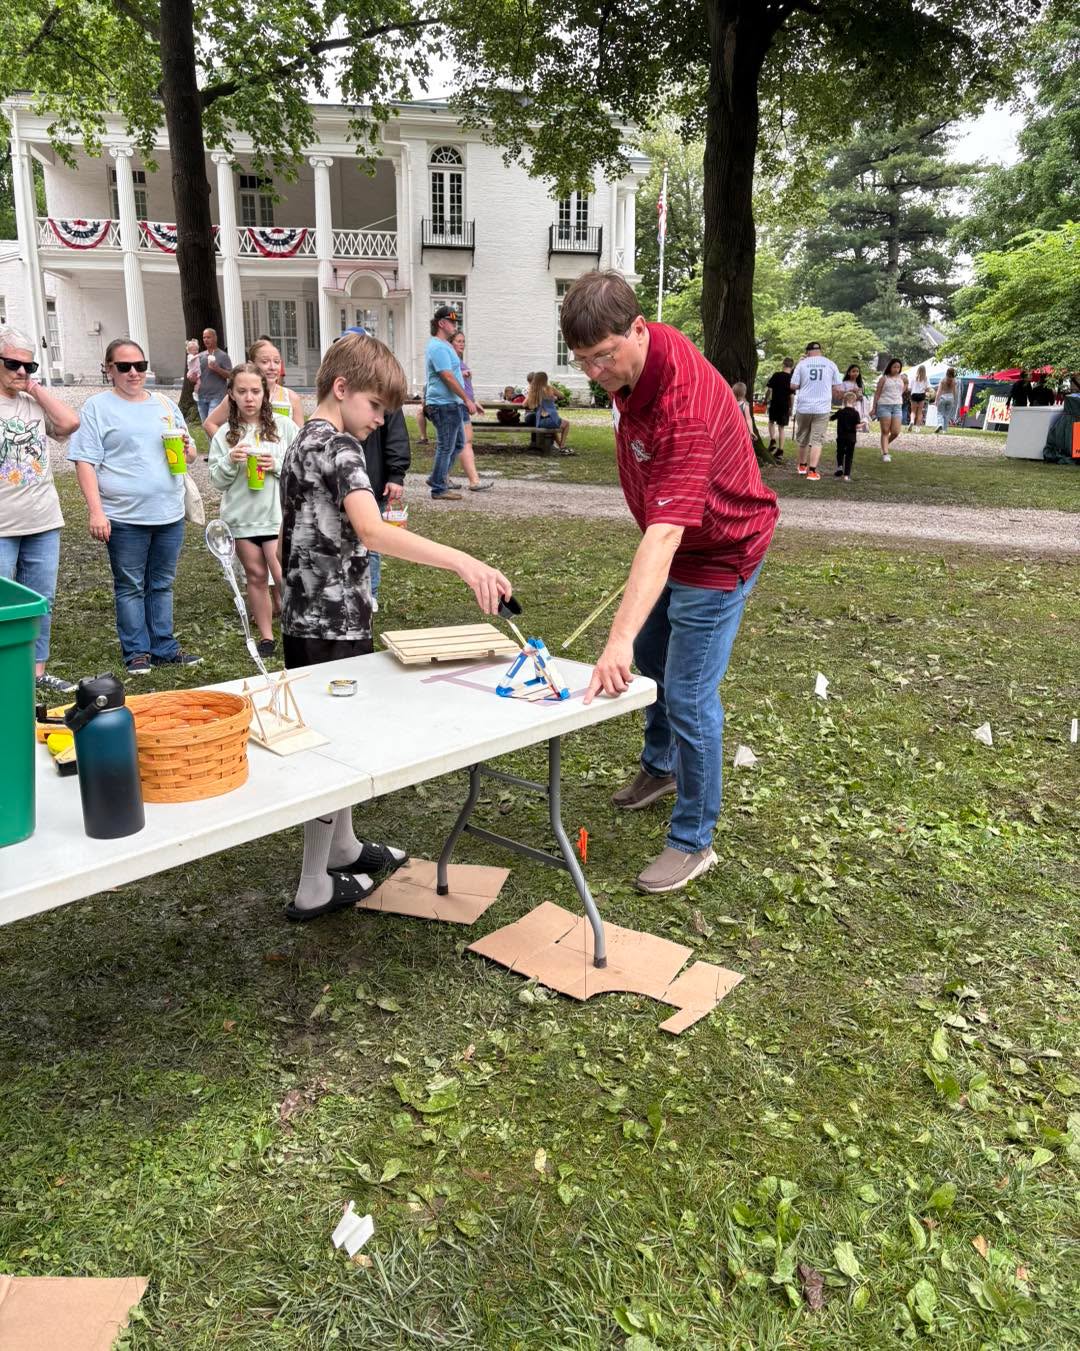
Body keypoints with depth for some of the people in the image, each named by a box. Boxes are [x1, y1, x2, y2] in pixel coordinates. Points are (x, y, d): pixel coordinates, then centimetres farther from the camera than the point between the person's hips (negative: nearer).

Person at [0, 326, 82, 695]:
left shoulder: (35, 402, 12)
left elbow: (69, 423, -4)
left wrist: (36, 388, 0)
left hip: (43, 524, 5)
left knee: (41, 601, 11)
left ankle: (37, 670, 21)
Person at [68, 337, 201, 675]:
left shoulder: (165, 404, 14)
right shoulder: (97, 407, -1)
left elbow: (189, 452, 20)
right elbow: (85, 462, -7)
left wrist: (187, 448, -5)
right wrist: (96, 511, -16)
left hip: (170, 514, 4)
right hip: (125, 518, -4)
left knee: (162, 584, 12)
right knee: (130, 587, 5)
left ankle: (164, 648, 22)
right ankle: (136, 652, 15)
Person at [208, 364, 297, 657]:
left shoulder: (284, 426, -2)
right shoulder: (225, 434, 3)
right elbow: (217, 481, 4)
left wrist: (278, 465, -17)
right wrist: (230, 461, -15)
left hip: (278, 514, -2)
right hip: (241, 517, 3)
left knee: (283, 577, -8)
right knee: (256, 576, 11)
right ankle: (266, 636, 23)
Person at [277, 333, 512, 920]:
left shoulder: (302, 444, 13)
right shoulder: (339, 446, -17)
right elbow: (372, 531, -35)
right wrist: (462, 561, -44)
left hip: (307, 618, 10)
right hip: (333, 624, -10)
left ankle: (343, 848, 36)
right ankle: (313, 888, 11)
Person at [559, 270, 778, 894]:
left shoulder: (684, 405, -37)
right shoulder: (631, 362, -8)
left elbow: (665, 533, -46)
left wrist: (619, 638, -55)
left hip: (716, 557, -9)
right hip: (671, 547, 10)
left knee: (688, 698, -7)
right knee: (650, 658, 24)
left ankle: (693, 841, 10)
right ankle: (661, 767, 49)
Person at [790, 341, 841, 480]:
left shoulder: (802, 364, 0)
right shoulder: (830, 364, 2)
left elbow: (793, 385, 0)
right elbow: (837, 387, 5)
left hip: (803, 407, 1)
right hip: (822, 408, -1)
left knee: (802, 438, 17)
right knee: (817, 440, 1)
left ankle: (802, 465, 32)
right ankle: (812, 471, -6)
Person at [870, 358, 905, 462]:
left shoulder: (900, 379, 14)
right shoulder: (884, 379, 1)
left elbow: (901, 392, 21)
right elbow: (877, 394, 1)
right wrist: (873, 408, -2)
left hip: (897, 406, 4)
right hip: (884, 406, -4)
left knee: (896, 432, -4)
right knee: (885, 432, -5)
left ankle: (884, 446, 22)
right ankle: (885, 454, -4)